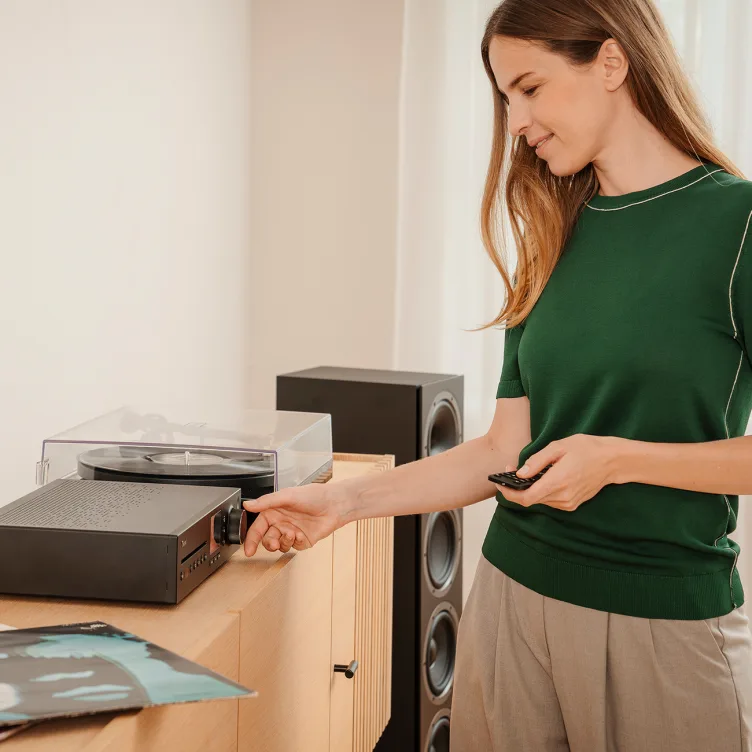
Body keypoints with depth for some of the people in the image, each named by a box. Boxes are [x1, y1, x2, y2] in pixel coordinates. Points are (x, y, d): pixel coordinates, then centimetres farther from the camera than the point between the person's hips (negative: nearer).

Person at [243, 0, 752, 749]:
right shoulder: (554, 244, 9)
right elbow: (504, 448, 9)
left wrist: (619, 458, -18)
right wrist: (344, 501, 3)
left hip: (665, 621, -5)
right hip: (514, 595, 5)